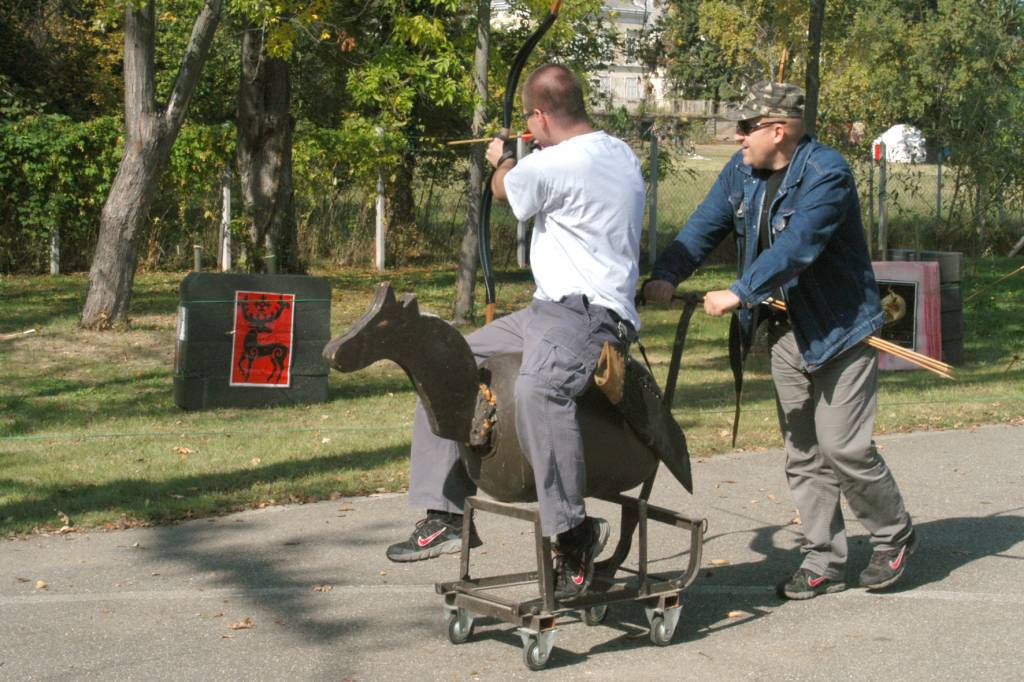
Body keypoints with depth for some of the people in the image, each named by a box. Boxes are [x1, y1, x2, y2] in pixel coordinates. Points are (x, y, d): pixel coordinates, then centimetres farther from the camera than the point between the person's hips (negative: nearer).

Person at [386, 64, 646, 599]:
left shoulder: (550, 165, -14)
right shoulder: (621, 154, 14)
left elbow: (505, 189, 10)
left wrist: (501, 160, 32)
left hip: (587, 314, -11)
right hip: (547, 312, 11)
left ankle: (573, 533, -35)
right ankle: (446, 513, 8)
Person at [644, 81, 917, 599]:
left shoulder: (826, 174, -20)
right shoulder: (742, 171, 4)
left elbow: (795, 249, -30)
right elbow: (704, 227, 0)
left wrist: (739, 294, -33)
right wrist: (666, 275, -16)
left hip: (840, 331, -7)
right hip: (786, 332, 7)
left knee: (844, 447, -6)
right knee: (802, 454, 9)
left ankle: (894, 537, 18)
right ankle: (823, 562, 18)